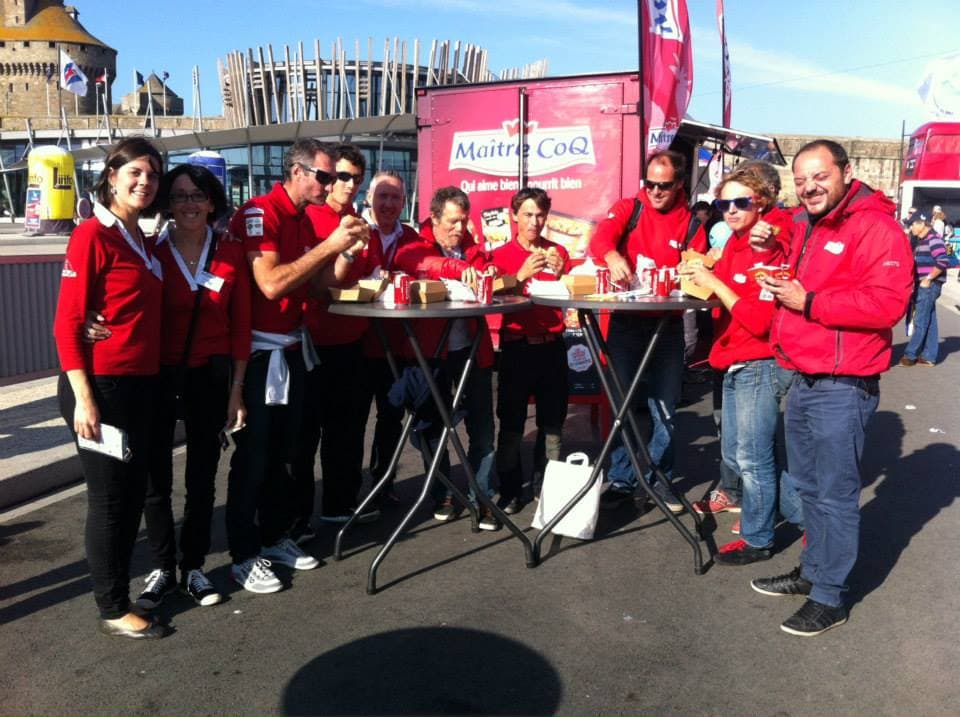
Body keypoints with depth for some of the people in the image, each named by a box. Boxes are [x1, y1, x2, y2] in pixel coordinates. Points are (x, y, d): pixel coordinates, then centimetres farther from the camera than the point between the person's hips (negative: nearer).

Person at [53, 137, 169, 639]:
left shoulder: (142, 240, 13)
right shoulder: (92, 235, -11)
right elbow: (67, 322, -14)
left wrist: (154, 378, 14)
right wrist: (83, 397, -18)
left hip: (140, 385, 8)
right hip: (101, 386, -8)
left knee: (133, 492, 15)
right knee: (109, 497, 2)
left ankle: (119, 589, 30)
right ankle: (113, 609, 17)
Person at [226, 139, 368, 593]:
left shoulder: (304, 220, 11)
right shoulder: (257, 214, -15)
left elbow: (316, 285, 12)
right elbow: (271, 284, -27)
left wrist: (345, 249, -4)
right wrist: (329, 244, -23)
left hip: (292, 349, 8)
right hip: (259, 352, -8)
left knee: (280, 451, 15)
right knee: (252, 456, 1)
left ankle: (275, 538, 29)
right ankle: (244, 556, 12)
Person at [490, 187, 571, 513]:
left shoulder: (558, 252, 9)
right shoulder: (501, 254, 2)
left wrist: (560, 275, -12)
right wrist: (521, 276, -21)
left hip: (552, 346, 2)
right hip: (516, 347, -2)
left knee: (552, 421, 7)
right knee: (511, 424, 1)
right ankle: (510, 491, 10)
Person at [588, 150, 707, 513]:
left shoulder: (691, 224, 5)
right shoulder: (628, 208, 4)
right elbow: (600, 238, -15)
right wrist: (612, 256, -37)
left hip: (668, 324, 1)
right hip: (626, 320, -1)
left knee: (664, 404, 7)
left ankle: (658, 478, 23)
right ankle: (621, 479, 15)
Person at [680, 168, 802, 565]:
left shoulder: (768, 250, -15)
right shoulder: (734, 246, 11)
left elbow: (759, 320, -21)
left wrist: (714, 282, -20)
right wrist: (701, 277, 1)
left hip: (759, 365, -10)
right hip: (735, 365, 10)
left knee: (753, 458, 2)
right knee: (734, 455, 17)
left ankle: (757, 539, 20)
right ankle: (804, 514, 32)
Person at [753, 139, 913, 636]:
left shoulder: (876, 226, -13)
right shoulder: (806, 226, 15)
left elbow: (887, 303, -24)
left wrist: (808, 302, -22)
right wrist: (780, 285, 9)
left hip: (843, 387, -9)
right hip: (803, 379, 9)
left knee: (836, 494, 0)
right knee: (807, 485, 19)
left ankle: (829, 599, 12)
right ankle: (812, 571, 35)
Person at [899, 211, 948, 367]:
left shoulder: (933, 239, -14)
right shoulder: (921, 241, 16)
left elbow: (943, 262, -22)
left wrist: (928, 279, -18)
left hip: (929, 285, -10)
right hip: (922, 285, 10)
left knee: (920, 321, -5)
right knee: (929, 322, 11)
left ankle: (910, 355, -2)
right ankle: (929, 356, 15)